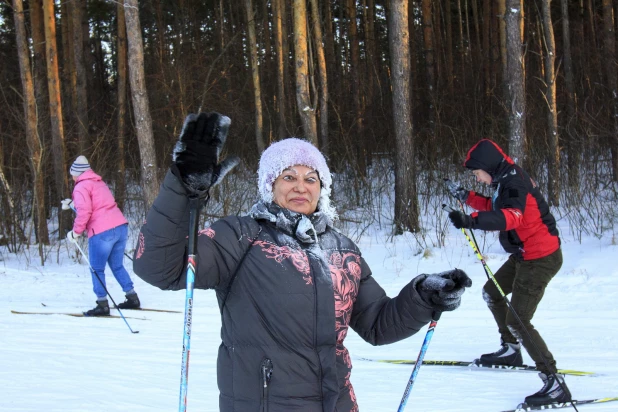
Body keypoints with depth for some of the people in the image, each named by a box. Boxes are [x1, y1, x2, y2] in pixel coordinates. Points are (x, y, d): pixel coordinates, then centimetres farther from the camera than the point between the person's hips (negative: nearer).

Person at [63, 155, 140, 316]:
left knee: (97, 269, 3)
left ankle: (102, 305, 2)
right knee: (117, 265, 19)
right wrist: (72, 204, 40)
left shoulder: (81, 187, -3)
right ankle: (132, 298, 19)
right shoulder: (99, 182, 22)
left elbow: (84, 211, -15)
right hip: (120, 226, 8)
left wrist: (76, 232, -5)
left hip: (101, 232, -8)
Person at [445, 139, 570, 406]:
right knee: (492, 293, 27)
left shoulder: (513, 183, -23)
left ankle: (555, 384, -13)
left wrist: (471, 220, -53)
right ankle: (511, 350, 41)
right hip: (524, 255, 11)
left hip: (539, 258, -11)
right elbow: (495, 207, 27)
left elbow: (510, 217, -43)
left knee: (518, 321, -13)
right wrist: (466, 197, 21)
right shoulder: (507, 180, 7)